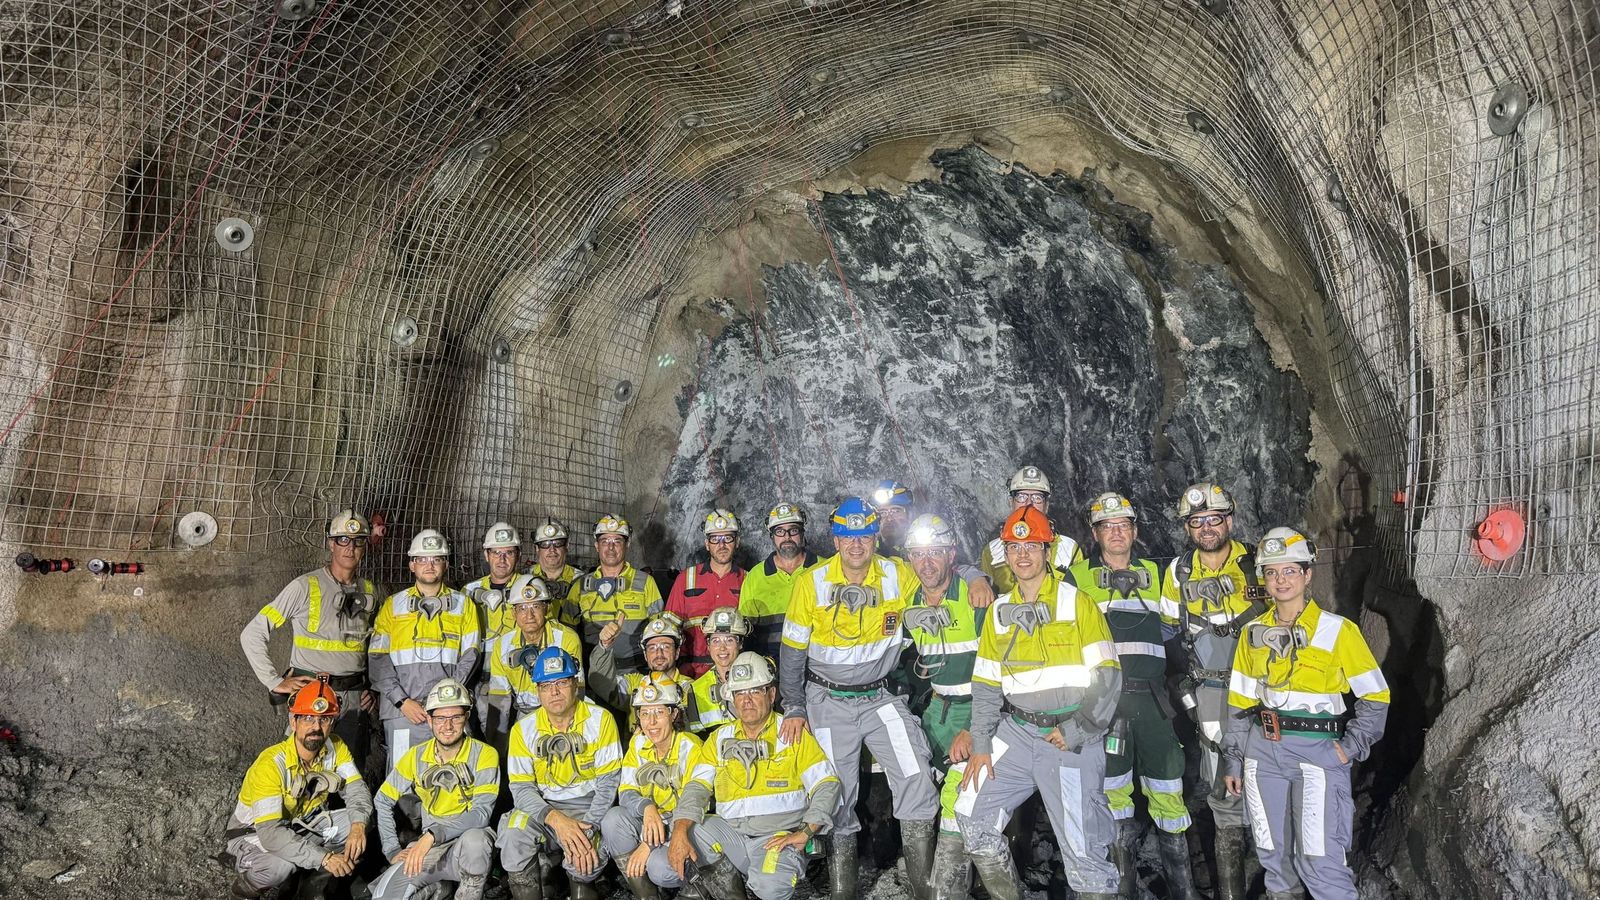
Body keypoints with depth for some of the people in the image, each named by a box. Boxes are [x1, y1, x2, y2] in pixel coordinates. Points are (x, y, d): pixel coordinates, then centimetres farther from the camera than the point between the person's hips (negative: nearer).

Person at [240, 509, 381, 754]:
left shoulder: (369, 591, 11)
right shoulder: (305, 587, -5)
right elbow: (252, 634, -4)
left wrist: (374, 687, 12)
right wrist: (276, 682, -8)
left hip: (355, 701, 4)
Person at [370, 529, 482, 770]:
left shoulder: (463, 605, 13)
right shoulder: (393, 605, 13)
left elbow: (470, 655, 6)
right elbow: (377, 657, 5)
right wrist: (402, 700, -7)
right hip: (401, 712, 0)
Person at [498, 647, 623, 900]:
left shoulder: (600, 720, -6)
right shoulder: (523, 729, 1)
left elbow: (608, 783, -7)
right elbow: (521, 788, -4)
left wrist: (588, 829, -21)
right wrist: (555, 819, -23)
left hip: (588, 807, -2)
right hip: (543, 808, 2)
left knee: (583, 863, -30)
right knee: (514, 830, -30)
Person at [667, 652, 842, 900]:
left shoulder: (793, 734, 4)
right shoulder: (719, 739, 14)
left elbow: (827, 784, -3)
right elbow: (697, 788, 4)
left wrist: (805, 832, -16)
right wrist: (680, 832, -14)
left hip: (779, 835, -3)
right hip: (729, 832, 3)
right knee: (660, 869, -19)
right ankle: (725, 874, 2)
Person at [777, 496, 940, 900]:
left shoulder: (900, 575, -6)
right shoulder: (812, 583, -8)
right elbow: (792, 651, -1)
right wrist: (794, 708, -3)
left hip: (880, 696, 1)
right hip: (828, 701, 0)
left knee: (916, 776, -15)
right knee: (837, 793, 5)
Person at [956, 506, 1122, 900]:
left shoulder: (1077, 603, -5)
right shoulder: (1000, 612, 10)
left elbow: (1107, 677, -9)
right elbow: (986, 684, 12)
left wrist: (1075, 733, -13)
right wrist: (981, 745, 5)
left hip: (1072, 739, -5)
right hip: (1016, 732, 5)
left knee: (1083, 848, -3)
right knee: (973, 815, 5)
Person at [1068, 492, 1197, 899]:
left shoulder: (1155, 573, 16)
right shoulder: (1077, 577, 8)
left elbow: (1170, 627, 15)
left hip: (1150, 696, 2)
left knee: (1167, 789, 2)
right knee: (1112, 789, 3)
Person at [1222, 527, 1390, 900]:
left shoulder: (1337, 630, -4)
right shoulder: (1253, 632, 8)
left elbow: (1375, 695, 0)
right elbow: (1240, 702, 13)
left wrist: (1351, 747, -9)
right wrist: (1233, 760, 12)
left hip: (1318, 751, -4)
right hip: (1263, 750, 4)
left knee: (1320, 861, -8)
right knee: (1273, 854, 12)